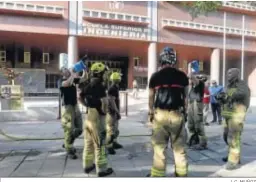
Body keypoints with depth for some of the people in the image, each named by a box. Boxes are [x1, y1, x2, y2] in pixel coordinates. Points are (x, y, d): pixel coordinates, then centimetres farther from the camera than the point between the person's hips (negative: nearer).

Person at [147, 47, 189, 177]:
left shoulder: (155, 76, 0)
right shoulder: (182, 76, 3)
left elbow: (151, 97, 4)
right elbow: (185, 96, 6)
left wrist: (150, 113, 14)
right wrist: (184, 111, 15)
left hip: (160, 114, -1)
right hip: (177, 114, 1)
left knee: (159, 146, 6)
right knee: (179, 147, 10)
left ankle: (157, 175, 11)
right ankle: (182, 174, 18)